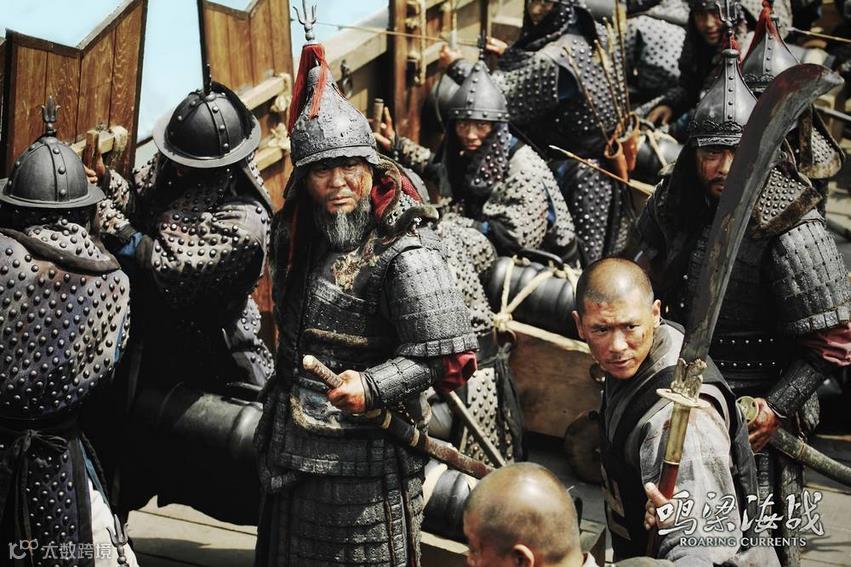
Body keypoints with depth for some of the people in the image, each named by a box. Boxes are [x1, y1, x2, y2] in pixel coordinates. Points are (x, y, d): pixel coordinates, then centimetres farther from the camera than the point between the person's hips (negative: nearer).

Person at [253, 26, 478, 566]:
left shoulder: (404, 253, -18)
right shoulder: (297, 232, 3)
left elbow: (449, 357, -21)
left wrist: (372, 385, -27)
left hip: (365, 457, -7)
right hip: (293, 449, 7)